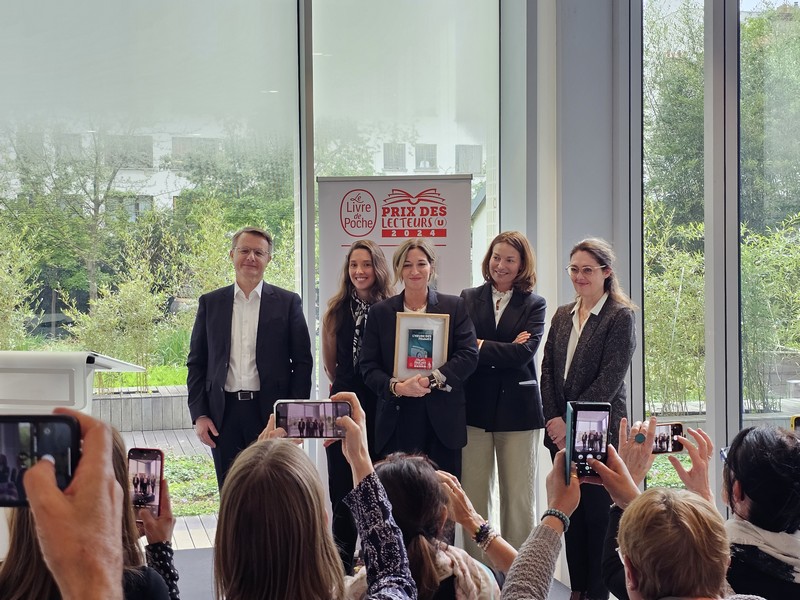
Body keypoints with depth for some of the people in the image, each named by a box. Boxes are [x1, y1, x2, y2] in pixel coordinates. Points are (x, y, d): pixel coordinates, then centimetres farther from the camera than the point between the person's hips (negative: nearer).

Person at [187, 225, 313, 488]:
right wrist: (199, 414, 0)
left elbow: (302, 363, 2)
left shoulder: (288, 302, 3)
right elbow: (196, 362, 9)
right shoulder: (210, 303, 8)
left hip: (271, 413, -2)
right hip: (224, 414, 2)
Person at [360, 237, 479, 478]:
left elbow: (469, 355, -1)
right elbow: (368, 366, 6)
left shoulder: (454, 307, 8)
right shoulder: (380, 312, 11)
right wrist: (396, 386, -13)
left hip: (441, 422, 0)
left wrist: (431, 380, -15)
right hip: (395, 423, 1)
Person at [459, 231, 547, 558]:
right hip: (474, 408, 1)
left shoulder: (534, 305, 5)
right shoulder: (468, 298, 9)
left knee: (519, 499, 3)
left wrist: (480, 346, -9)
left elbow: (524, 352, -10)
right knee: (473, 497, 2)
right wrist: (506, 350, -11)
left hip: (517, 409, -1)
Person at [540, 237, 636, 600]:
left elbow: (610, 379, -13)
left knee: (597, 512, -1)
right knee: (570, 511, 9)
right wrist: (553, 419, -4)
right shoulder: (562, 315, 13)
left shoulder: (620, 316, -6)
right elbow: (548, 369, 9)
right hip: (561, 431, 6)